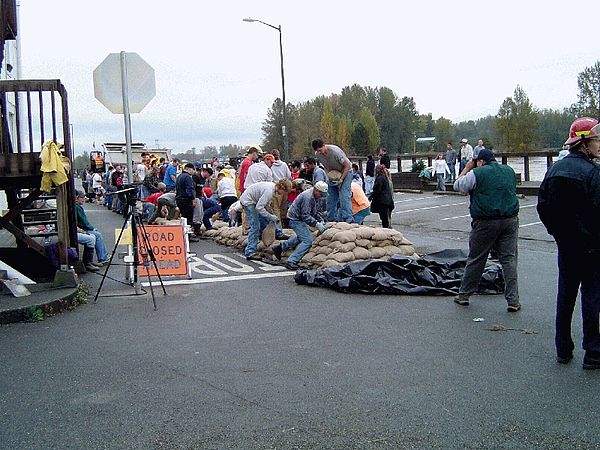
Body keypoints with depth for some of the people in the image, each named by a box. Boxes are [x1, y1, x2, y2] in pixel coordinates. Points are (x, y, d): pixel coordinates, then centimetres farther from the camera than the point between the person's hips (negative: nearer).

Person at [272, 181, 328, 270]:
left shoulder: (316, 196, 4)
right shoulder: (308, 197, -27)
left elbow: (317, 210, 14)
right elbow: (305, 216, -28)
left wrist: (321, 220, -2)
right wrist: (317, 224, -29)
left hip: (300, 219, 10)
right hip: (295, 219, -10)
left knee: (302, 237, 29)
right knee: (307, 240, -18)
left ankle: (280, 247, 37)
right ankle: (291, 261, -21)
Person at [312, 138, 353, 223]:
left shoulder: (335, 151, -30)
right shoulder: (318, 154, -11)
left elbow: (347, 166, -22)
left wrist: (341, 179, -24)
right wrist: (329, 176, -8)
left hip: (345, 172, -6)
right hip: (332, 174, 6)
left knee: (344, 196, -19)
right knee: (330, 197, 3)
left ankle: (347, 220, -23)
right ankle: (331, 219, 11)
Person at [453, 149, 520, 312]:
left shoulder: (477, 173, -6)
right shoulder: (509, 171, 11)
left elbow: (457, 185, 6)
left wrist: (467, 168, 17)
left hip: (486, 222, -3)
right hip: (510, 220, 4)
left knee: (475, 259, 8)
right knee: (509, 259, 4)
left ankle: (464, 295, 19)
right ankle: (513, 301, 0)